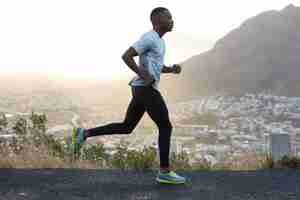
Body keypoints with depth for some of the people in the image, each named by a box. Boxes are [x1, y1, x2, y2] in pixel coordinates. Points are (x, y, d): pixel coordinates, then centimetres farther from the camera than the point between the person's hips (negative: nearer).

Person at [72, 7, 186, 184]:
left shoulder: (158, 41, 19)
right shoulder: (149, 38, -12)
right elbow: (126, 56, -18)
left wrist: (172, 69, 11)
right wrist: (143, 75, -18)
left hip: (142, 90, 10)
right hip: (146, 90, -10)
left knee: (126, 128, 13)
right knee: (165, 127, -3)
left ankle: (85, 133, 12)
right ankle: (165, 172, 3)